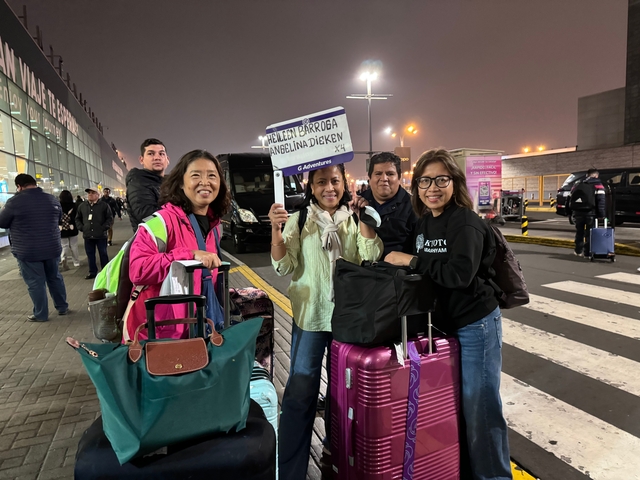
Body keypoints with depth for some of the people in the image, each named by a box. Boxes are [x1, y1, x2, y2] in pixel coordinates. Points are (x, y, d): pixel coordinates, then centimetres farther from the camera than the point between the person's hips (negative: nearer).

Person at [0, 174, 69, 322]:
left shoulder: (15, 201, -12)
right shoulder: (52, 199, 2)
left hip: (27, 251, -4)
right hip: (52, 248, 5)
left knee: (35, 282, 5)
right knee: (55, 277, 17)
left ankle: (40, 314, 15)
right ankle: (62, 307, 26)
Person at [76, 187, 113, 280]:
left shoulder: (104, 205, -4)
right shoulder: (82, 206, 8)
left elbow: (110, 218, -4)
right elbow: (77, 218, 17)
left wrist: (104, 228, -12)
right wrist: (81, 228, 4)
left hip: (101, 235, -4)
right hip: (88, 235, 4)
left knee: (103, 254, 5)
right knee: (90, 254, 10)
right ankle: (92, 272, 19)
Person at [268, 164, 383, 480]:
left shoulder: (355, 219, 2)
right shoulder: (298, 219, -3)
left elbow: (371, 258, -11)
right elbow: (284, 267, -8)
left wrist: (363, 216, -17)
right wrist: (276, 230, -22)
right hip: (310, 315, -2)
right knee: (300, 392, -2)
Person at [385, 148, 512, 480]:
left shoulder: (465, 223, -18)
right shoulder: (422, 222, 5)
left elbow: (461, 274, -29)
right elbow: (422, 269, 11)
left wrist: (413, 261, -24)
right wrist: (399, 260, -7)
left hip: (476, 325, -7)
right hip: (441, 321, 8)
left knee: (479, 407, 5)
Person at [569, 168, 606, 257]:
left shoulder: (577, 184, 14)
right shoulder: (597, 185, -1)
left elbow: (571, 199, 13)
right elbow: (601, 201, -9)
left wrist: (573, 211, 17)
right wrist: (602, 215, -7)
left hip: (577, 212, 4)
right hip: (590, 213, -4)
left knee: (579, 232, 16)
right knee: (589, 233, 5)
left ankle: (578, 251, 22)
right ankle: (587, 252, 5)